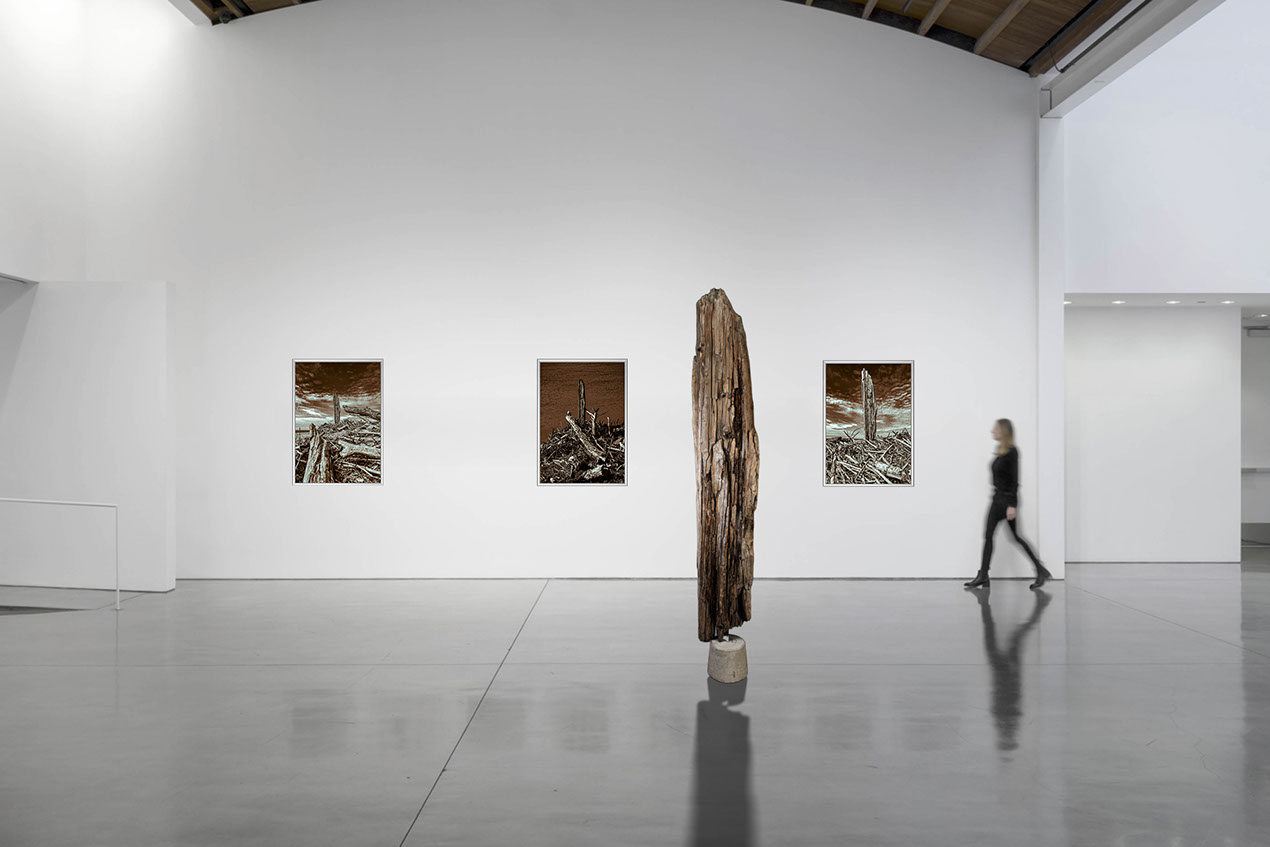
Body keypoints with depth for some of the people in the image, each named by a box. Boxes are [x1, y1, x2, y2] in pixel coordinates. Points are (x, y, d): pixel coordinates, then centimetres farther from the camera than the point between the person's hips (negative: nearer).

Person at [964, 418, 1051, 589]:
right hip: (997, 498, 9)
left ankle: (1041, 571, 12)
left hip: (1007, 498, -9)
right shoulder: (1000, 451, 11)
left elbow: (1014, 479, -19)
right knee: (988, 535, 4)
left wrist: (1012, 505, -22)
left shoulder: (1012, 452, -15)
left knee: (1016, 537, -1)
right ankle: (983, 575, 6)